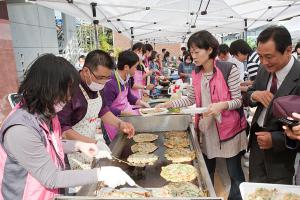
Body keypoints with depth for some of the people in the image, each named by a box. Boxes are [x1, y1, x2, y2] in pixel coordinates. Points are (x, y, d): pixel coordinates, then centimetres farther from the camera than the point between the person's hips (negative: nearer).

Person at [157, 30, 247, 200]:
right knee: (207, 171, 19)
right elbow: (191, 99, 9)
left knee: (234, 172, 9)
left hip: (229, 128, -5)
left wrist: (222, 105, -30)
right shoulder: (196, 73, 3)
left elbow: (238, 100, -11)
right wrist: (169, 104, 0)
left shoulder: (229, 69, -14)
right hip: (206, 128, 5)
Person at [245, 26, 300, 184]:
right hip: (257, 138, 5)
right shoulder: (265, 70, -4)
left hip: (281, 148, -5)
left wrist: (275, 139, -27)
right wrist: (254, 95, -16)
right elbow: (248, 96, 6)